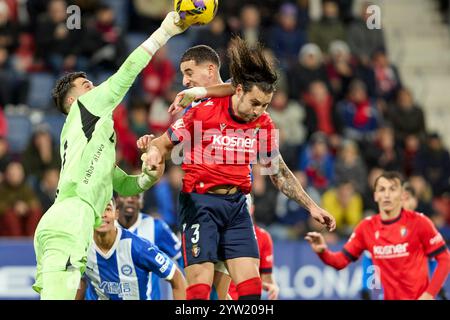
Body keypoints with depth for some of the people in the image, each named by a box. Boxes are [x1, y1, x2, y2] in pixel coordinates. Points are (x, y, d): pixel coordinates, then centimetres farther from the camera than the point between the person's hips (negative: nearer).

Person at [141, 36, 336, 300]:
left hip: (237, 206, 5)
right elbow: (164, 144, -3)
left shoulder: (264, 123, 2)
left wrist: (311, 206, 12)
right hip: (200, 202, -5)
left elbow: (279, 172, 15)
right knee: (200, 288, -12)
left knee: (252, 287, -3)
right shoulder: (204, 112, -13)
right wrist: (154, 151, -27)